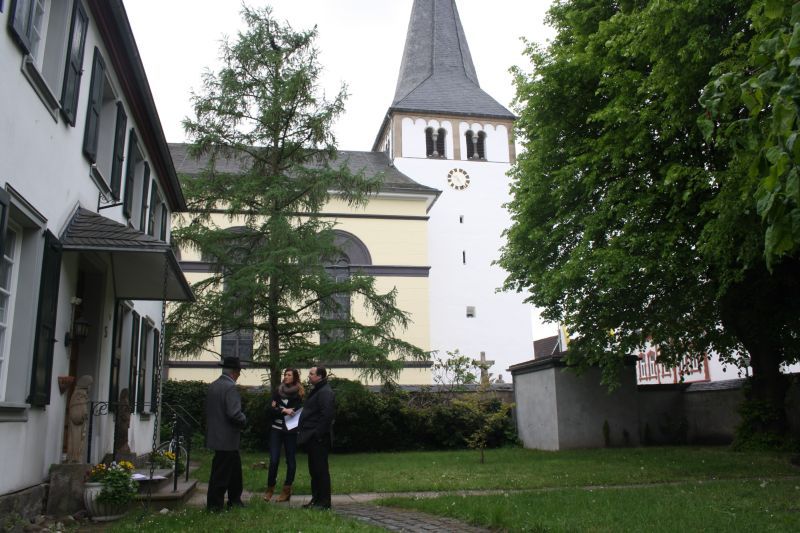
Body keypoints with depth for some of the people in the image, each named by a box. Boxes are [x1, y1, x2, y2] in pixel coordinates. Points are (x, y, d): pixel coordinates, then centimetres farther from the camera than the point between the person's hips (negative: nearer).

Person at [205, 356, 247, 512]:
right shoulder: (230, 388, -20)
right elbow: (234, 413, -27)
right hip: (227, 439, -9)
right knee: (221, 472, 3)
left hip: (216, 434, 9)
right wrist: (244, 420, -6)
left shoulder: (213, 386, 7)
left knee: (235, 468, 19)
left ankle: (234, 499, 30)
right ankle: (214, 505, 13)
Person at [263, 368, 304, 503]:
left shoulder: (299, 394, -2)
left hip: (291, 431, -2)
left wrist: (279, 409, -12)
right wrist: (284, 410, -17)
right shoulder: (278, 391, 6)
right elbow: (271, 409, -1)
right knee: (273, 459, -5)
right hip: (276, 429, 2)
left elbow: (299, 412, -11)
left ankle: (287, 490, 13)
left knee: (290, 459, 4)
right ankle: (270, 488, 8)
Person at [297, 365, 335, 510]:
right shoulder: (317, 390, 18)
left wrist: (317, 434, -23)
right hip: (312, 438, 11)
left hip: (318, 439, -11)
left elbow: (327, 416, -24)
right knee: (314, 470, 16)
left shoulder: (325, 392, -16)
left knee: (320, 470, -4)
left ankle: (324, 502, 3)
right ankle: (316, 499, 25)